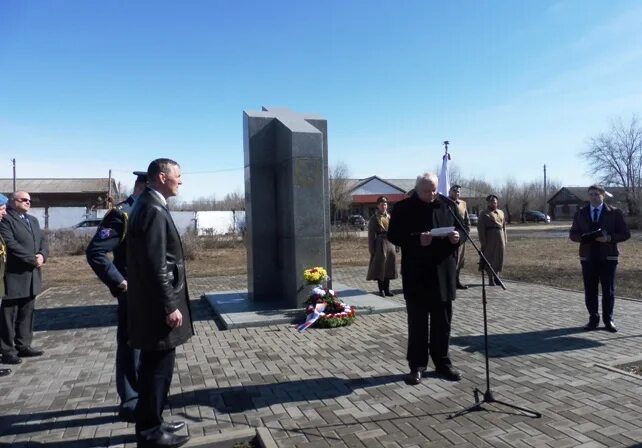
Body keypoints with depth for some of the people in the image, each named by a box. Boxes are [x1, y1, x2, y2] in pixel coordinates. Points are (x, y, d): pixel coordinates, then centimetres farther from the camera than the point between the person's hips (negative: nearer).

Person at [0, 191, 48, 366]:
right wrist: (32, 259, -18)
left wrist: (42, 255, -8)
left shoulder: (33, 220, 18)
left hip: (32, 275, 8)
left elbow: (43, 240, 12)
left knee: (27, 313, 13)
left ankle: (23, 346, 21)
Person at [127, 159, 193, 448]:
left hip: (153, 305, 10)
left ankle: (151, 424, 32)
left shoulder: (147, 205, 13)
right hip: (158, 307, -10)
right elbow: (156, 265, -23)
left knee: (154, 367, 19)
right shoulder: (153, 210, -19)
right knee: (158, 368, 2)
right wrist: (170, 306, -19)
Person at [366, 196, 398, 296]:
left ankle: (387, 289, 17)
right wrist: (372, 249, -11)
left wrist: (394, 245, 9)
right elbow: (371, 235, -7)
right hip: (380, 244, -5)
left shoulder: (389, 217, 13)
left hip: (390, 244, 6)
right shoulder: (374, 218, -4)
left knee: (389, 268, 8)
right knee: (380, 268, 0)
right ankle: (381, 290, 10)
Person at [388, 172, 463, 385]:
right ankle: (417, 366, 15)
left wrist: (457, 236, -8)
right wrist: (417, 240, -20)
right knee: (417, 322, 3)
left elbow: (461, 228, 15)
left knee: (443, 321, 11)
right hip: (416, 273, -3)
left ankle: (442, 363, 26)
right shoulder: (403, 208, -3)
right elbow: (393, 235, -5)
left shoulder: (447, 205, 6)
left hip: (443, 271, 3)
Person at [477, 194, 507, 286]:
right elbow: (481, 228, -7)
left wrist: (505, 239, 10)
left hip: (500, 237, 5)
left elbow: (504, 226, 16)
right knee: (490, 258, -1)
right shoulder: (484, 214, -3)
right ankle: (491, 279, 5)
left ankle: (496, 277, 18)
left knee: (499, 257, 8)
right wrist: (483, 241, -13)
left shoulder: (501, 212, 15)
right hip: (490, 238, -5)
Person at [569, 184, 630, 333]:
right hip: (588, 258, 2)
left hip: (608, 257, -2)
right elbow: (573, 234, 11)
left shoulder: (615, 213, 2)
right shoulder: (580, 213, 9)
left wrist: (609, 238, -17)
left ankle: (608, 320, 15)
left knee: (608, 290, 4)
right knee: (590, 290, 6)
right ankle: (593, 319, 16)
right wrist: (583, 238, -11)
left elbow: (625, 233, 1)